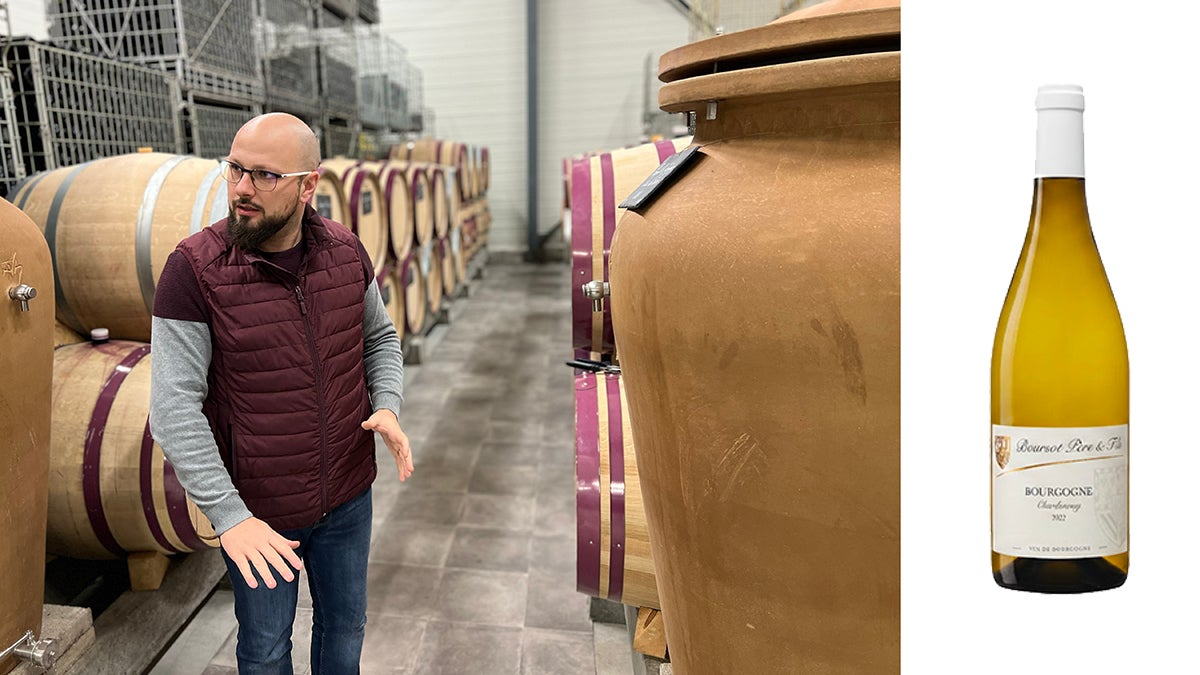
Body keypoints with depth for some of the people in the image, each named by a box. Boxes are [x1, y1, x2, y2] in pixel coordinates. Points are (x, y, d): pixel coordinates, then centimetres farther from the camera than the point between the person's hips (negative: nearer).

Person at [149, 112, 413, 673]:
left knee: (345, 624, 24)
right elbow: (174, 407, -20)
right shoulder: (194, 268, -19)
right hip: (257, 512, -3)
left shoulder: (345, 250, -7)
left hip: (347, 496, 3)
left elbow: (380, 336, 8)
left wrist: (387, 405, -11)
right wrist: (229, 516, -25)